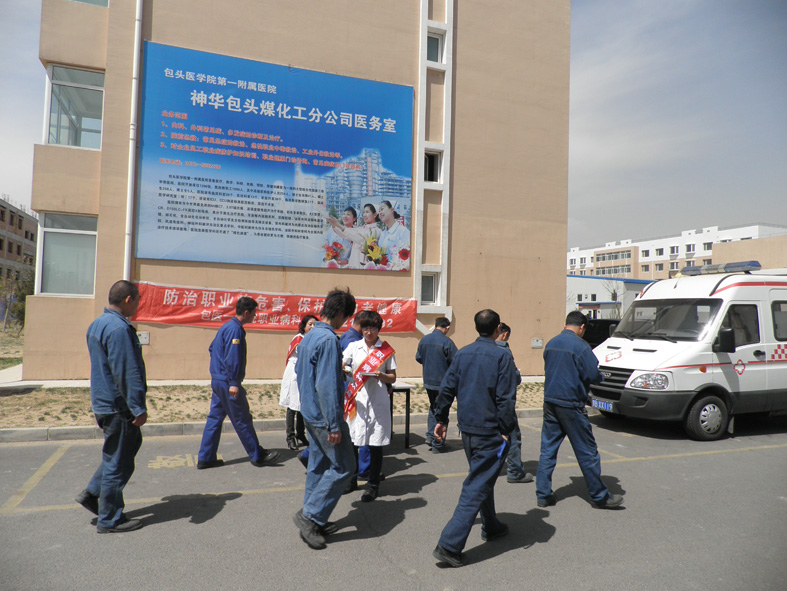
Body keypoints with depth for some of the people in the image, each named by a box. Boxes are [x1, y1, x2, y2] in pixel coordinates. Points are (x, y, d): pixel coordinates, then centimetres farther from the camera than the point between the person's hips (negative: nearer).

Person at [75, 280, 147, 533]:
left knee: (131, 443, 23)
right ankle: (110, 520, 14)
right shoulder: (119, 329, -22)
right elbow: (127, 373, -25)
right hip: (119, 406, -10)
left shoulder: (97, 324, 12)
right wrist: (139, 408, -21)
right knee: (118, 461, 1)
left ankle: (92, 493, 26)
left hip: (102, 401, 10)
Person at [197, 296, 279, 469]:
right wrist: (233, 383, -24)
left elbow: (212, 348, 25)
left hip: (217, 381, 10)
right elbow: (232, 358, -23)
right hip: (227, 382, -10)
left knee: (214, 419, 13)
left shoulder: (227, 326, 15)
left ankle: (205, 458, 18)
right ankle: (258, 456, 9)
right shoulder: (235, 329, -17)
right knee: (242, 420, -1)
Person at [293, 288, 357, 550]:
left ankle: (313, 520, 28)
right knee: (344, 467, 1)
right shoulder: (329, 339, -21)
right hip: (324, 416, -10)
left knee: (318, 465, 17)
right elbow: (327, 385, -24)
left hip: (310, 413, 10)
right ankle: (310, 515, 5)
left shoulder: (309, 336, 9)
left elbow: (299, 372, 19)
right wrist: (334, 425, -21)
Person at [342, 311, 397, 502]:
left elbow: (393, 378, 7)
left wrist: (381, 376, -14)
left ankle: (373, 484, 20)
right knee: (351, 441, 5)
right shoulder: (353, 346, 6)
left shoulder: (386, 350, 3)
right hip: (356, 399, 1)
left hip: (378, 400, -1)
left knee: (376, 444, 5)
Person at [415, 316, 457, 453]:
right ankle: (437, 444, 12)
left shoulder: (423, 340, 1)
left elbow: (418, 358, 10)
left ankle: (430, 436, 19)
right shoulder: (446, 342, -18)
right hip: (442, 382, -6)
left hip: (428, 381, 6)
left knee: (433, 408, 24)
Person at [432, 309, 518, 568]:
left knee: (482, 478, 25)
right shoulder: (502, 357, -12)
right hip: (490, 432, -6)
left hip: (467, 429, 7)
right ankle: (449, 545, -6)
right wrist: (506, 430, -9)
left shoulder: (462, 354, 4)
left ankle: (491, 527, 42)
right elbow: (506, 399, -16)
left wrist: (441, 419, 13)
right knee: (476, 488, -3)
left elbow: (446, 389, 5)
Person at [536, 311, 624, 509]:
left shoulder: (550, 344, 9)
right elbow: (593, 376, -15)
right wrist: (602, 376, 8)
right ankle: (600, 497, 18)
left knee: (548, 448, 11)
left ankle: (543, 494, 14)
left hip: (550, 401, 7)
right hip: (570, 404, -6)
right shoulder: (580, 346, -13)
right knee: (587, 452, 6)